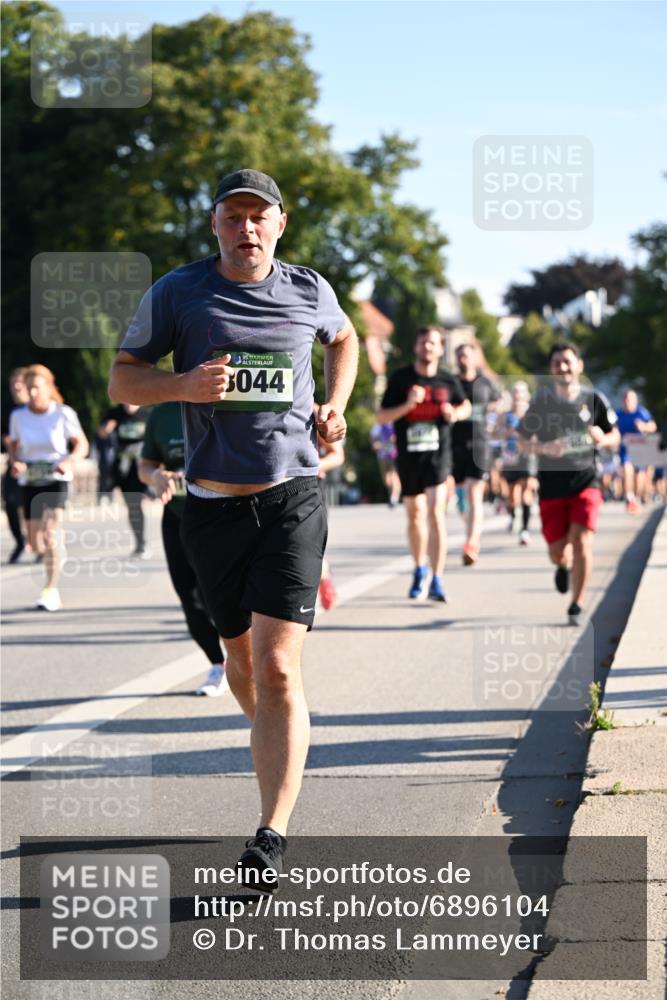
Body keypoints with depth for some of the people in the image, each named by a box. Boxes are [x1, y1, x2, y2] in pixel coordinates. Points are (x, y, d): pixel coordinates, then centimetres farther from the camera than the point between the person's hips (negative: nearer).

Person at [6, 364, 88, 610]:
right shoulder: (18, 415, 0)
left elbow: (82, 444, 0)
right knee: (36, 545, 8)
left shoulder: (64, 413, -7)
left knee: (49, 533, -21)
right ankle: (57, 555, 44)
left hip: (56, 479, -3)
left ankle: (51, 590, -16)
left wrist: (70, 461, -20)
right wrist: (15, 463, -9)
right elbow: (13, 445, 13)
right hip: (30, 481, 4)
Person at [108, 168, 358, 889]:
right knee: (241, 656, 14)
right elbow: (122, 380, 4)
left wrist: (335, 405, 9)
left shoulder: (309, 291, 5)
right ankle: (279, 745, 46)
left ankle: (271, 836, -14)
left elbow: (344, 340, 27)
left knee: (277, 666, -14)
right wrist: (183, 384, -16)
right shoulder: (177, 293, 0)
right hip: (213, 505, 1)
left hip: (291, 499, -1)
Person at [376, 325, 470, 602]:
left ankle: (436, 582, -17)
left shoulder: (448, 381, 2)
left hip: (437, 453, -1)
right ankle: (420, 570, 37)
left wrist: (455, 413, -2)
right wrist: (407, 405, -18)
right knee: (415, 515, 14)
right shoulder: (401, 378, -1)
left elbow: (465, 405, 21)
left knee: (435, 512, -16)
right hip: (408, 454, 1)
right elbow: (381, 417, -2)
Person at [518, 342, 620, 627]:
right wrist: (545, 448, -17)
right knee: (557, 553, 3)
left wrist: (602, 439, -14)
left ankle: (576, 606, -2)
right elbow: (525, 443, 4)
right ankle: (564, 565, 42)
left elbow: (615, 437, 10)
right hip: (552, 483, 1)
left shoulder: (593, 399, 0)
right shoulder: (541, 400, -1)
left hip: (585, 480, -1)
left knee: (581, 541, -16)